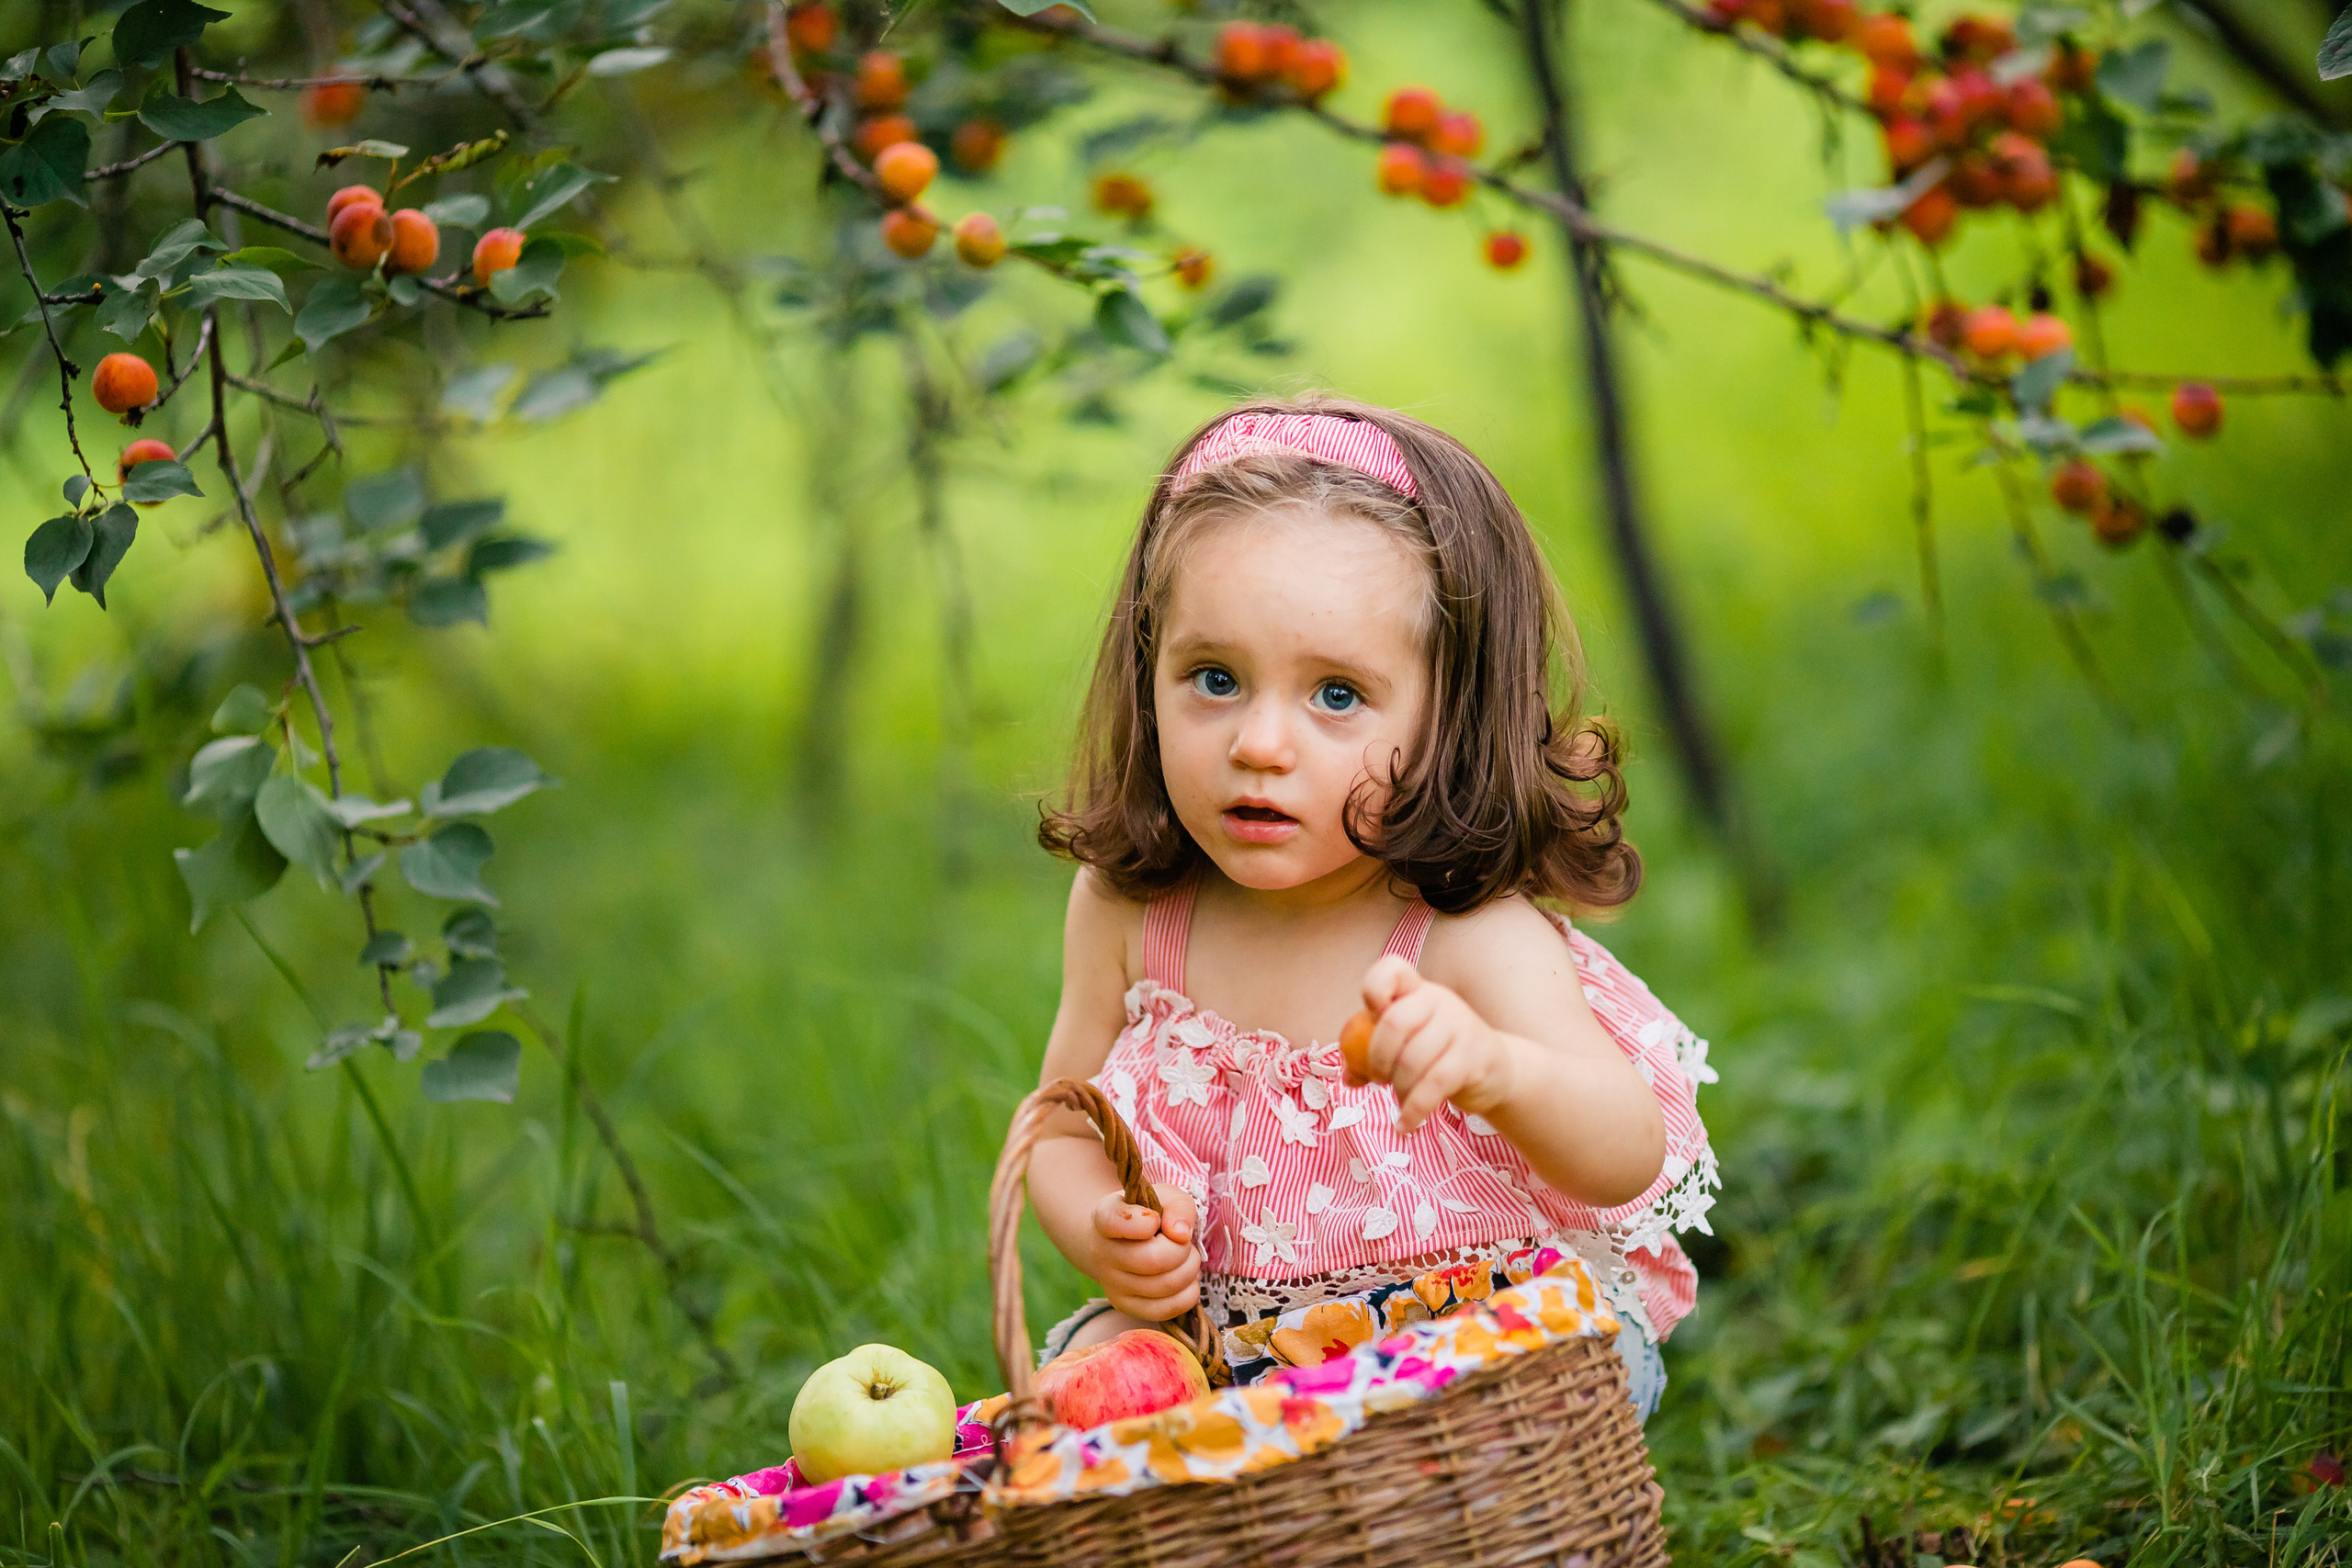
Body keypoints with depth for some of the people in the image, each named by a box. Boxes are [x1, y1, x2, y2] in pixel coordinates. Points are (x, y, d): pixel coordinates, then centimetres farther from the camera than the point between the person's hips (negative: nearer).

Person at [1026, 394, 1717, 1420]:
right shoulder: (1127, 911, -5)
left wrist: (1493, 1067, -56)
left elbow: (1626, 1159, -33)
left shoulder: (1480, 943, -20)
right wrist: (1101, 1236, -15)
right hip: (1217, 1332, 3)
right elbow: (1065, 1125, 9)